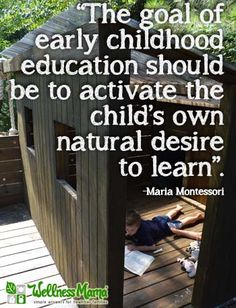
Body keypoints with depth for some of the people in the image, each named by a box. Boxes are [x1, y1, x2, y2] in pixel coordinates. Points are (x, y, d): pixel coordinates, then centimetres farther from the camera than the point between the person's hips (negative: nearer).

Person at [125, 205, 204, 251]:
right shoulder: (132, 225, -26)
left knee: (181, 223, 19)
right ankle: (178, 208, 62)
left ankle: (198, 216, 42)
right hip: (156, 220, 6)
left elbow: (153, 247, -38)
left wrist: (135, 247, -42)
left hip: (164, 226, -5)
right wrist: (127, 235, -27)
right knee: (167, 216, 35)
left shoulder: (143, 232, -44)